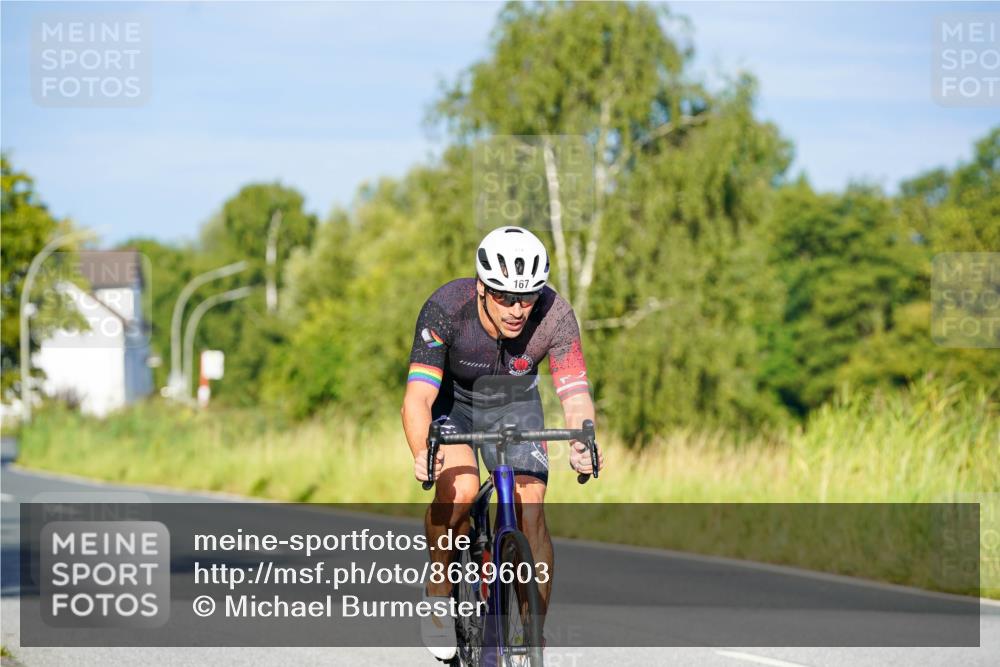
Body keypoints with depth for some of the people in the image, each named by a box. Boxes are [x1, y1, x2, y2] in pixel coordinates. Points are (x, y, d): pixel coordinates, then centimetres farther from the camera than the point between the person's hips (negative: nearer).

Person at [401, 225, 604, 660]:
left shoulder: (554, 315, -28)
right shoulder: (446, 309, -34)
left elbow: (575, 394, -32)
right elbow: (418, 397, -39)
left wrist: (582, 443, -55)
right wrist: (421, 453, -58)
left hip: (514, 402, 2)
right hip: (451, 400, -2)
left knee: (529, 512, -15)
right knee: (459, 491, -29)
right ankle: (438, 595, -5)